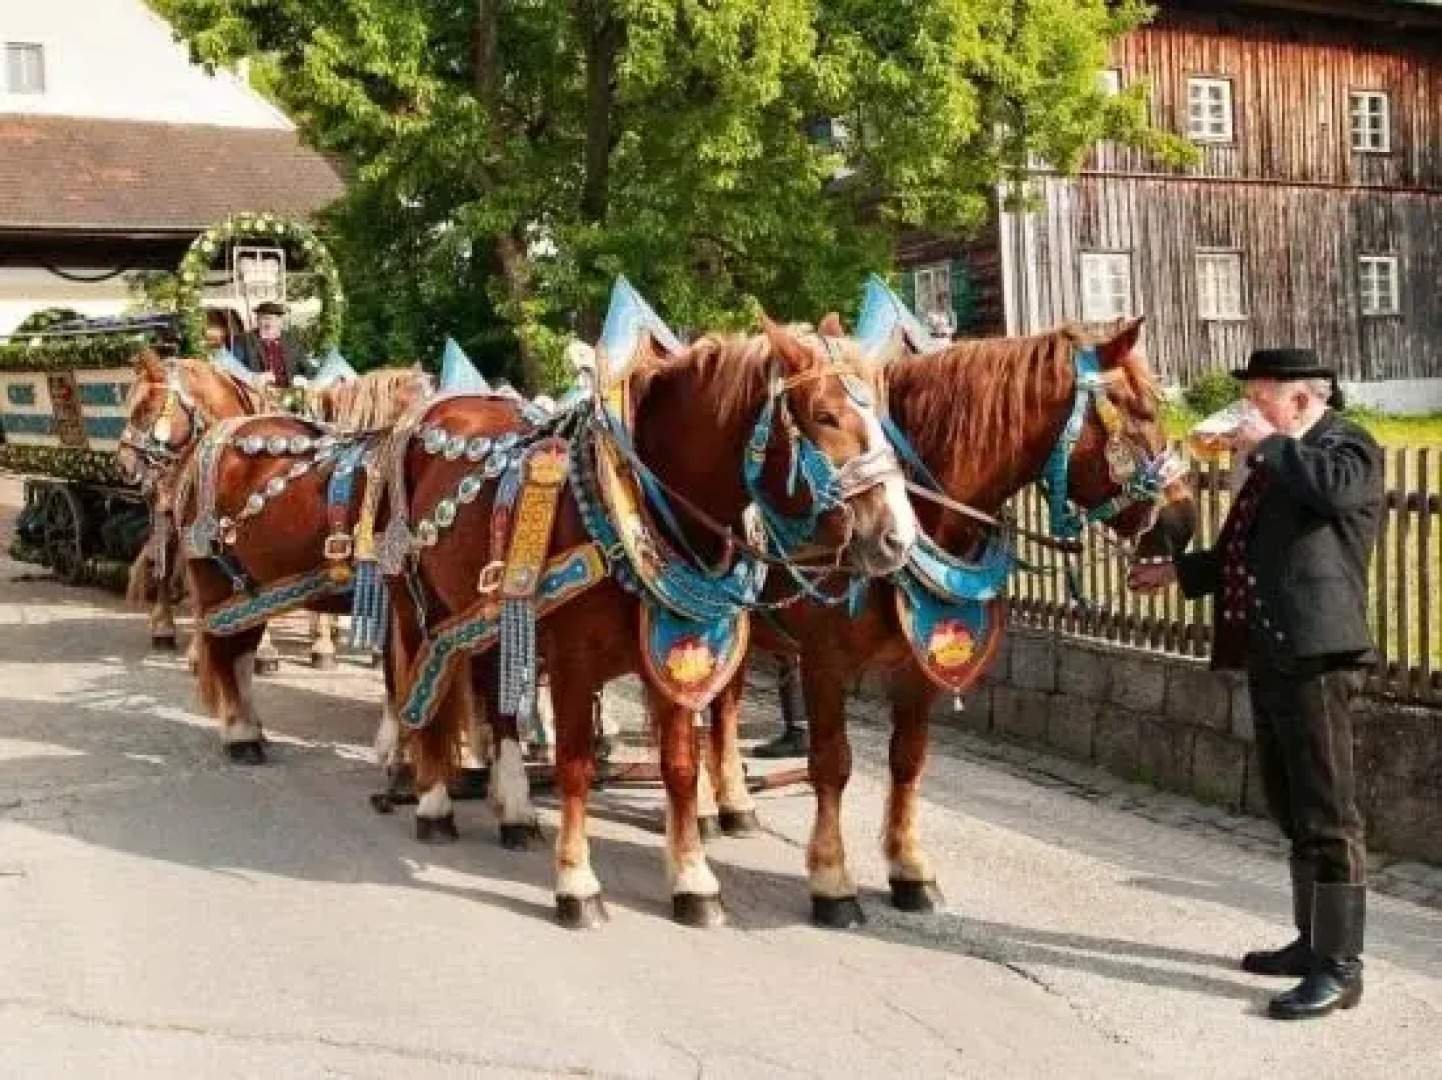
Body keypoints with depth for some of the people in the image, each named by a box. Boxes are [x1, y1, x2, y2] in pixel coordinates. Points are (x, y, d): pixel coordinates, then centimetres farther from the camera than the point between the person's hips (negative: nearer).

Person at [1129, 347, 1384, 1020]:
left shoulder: (1348, 447, -6)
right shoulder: (1281, 461, 20)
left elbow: (1334, 487, -31)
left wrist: (1267, 446, -18)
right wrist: (1179, 571, 25)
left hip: (1314, 657, -10)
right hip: (1270, 658, 10)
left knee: (1327, 816, -5)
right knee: (1293, 814, 17)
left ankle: (1340, 968, 1)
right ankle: (1312, 942, 28)